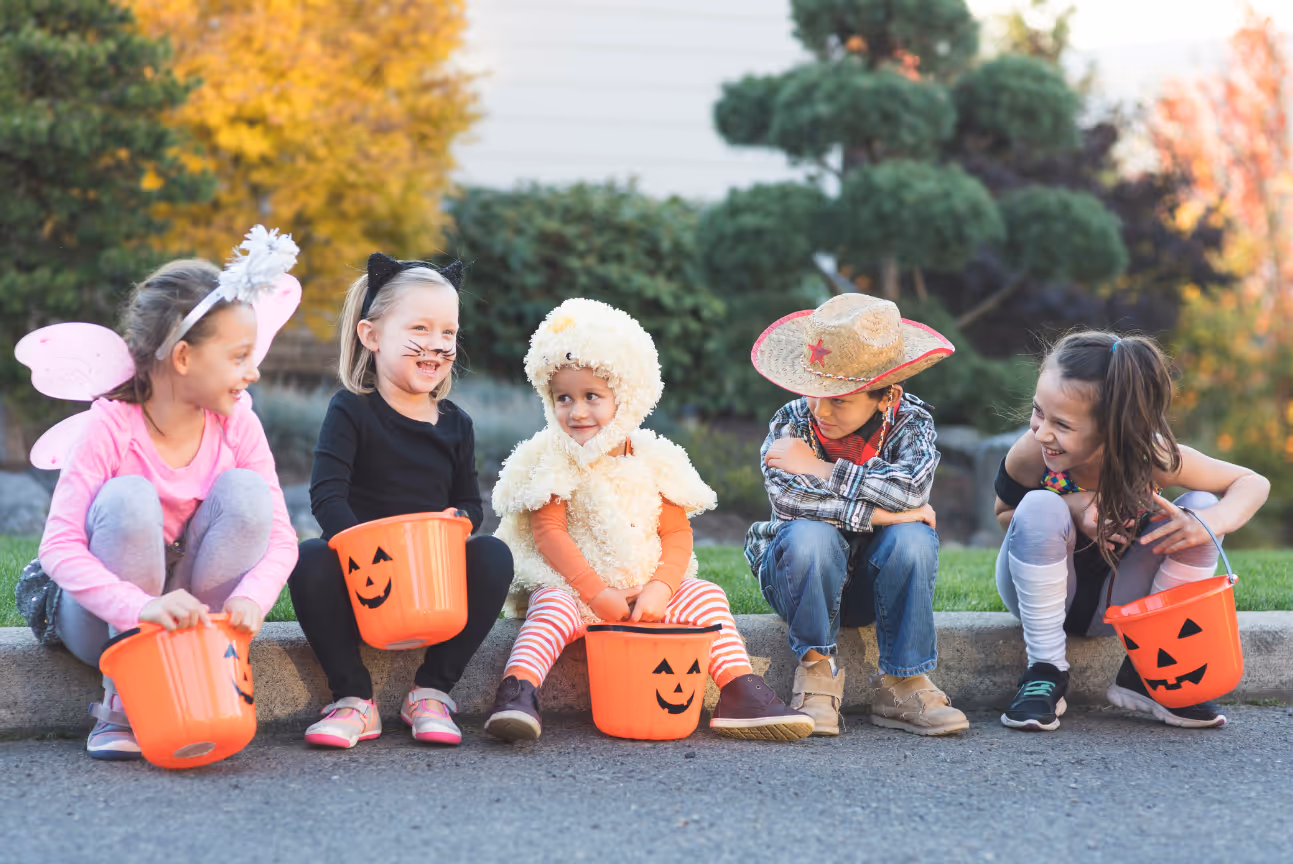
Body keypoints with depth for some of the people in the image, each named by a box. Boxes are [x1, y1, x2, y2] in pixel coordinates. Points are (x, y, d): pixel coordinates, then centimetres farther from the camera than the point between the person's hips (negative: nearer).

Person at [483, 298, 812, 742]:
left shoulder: (653, 461, 6)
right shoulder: (551, 462, -3)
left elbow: (677, 533, 5)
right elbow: (549, 533, -10)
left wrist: (660, 588, -14)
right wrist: (597, 593, -19)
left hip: (646, 589, 4)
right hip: (572, 585, -4)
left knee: (705, 596, -11)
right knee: (553, 606, -32)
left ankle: (740, 693, -13)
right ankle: (517, 692, -45)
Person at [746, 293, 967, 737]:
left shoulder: (910, 421, -10)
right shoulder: (791, 423, -12)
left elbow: (911, 489, -32)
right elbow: (787, 498, -31)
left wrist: (818, 468, -26)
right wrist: (875, 513, -32)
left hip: (874, 584, 1)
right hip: (802, 579, -1)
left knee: (913, 537, -30)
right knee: (809, 537, -34)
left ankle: (902, 683, -20)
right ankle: (817, 668, -15)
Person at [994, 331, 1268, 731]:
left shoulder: (1153, 456, -26)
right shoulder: (1030, 454, -28)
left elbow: (1253, 483, -14)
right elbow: (1004, 514, -9)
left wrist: (1214, 520, -37)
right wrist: (1069, 509, -30)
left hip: (1114, 607, 2)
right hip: (1041, 591, -2)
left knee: (1201, 506, -20)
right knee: (1041, 507, -32)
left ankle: (1145, 672, -11)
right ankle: (1045, 673, -19)